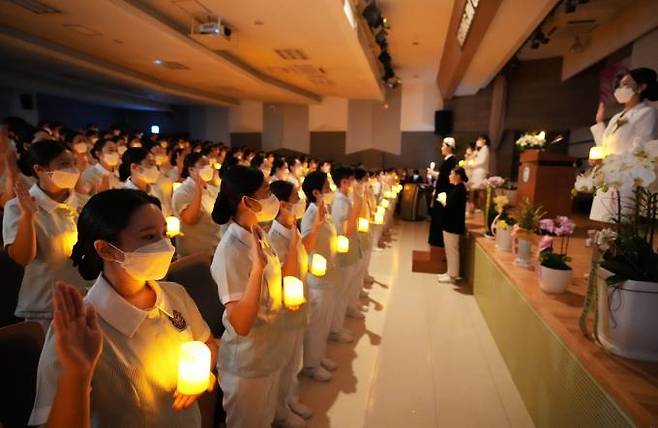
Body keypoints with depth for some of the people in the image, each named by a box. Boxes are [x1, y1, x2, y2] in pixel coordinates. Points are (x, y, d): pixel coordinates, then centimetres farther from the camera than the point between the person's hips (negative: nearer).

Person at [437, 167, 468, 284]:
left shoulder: (459, 189, -19)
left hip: (453, 224, -10)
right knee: (450, 249, 17)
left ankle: (452, 275, 10)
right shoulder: (457, 188, 12)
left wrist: (443, 202, -10)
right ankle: (451, 272, 27)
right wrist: (444, 201, -1)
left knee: (452, 250, 0)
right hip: (451, 223, 10)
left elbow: (452, 206, -25)